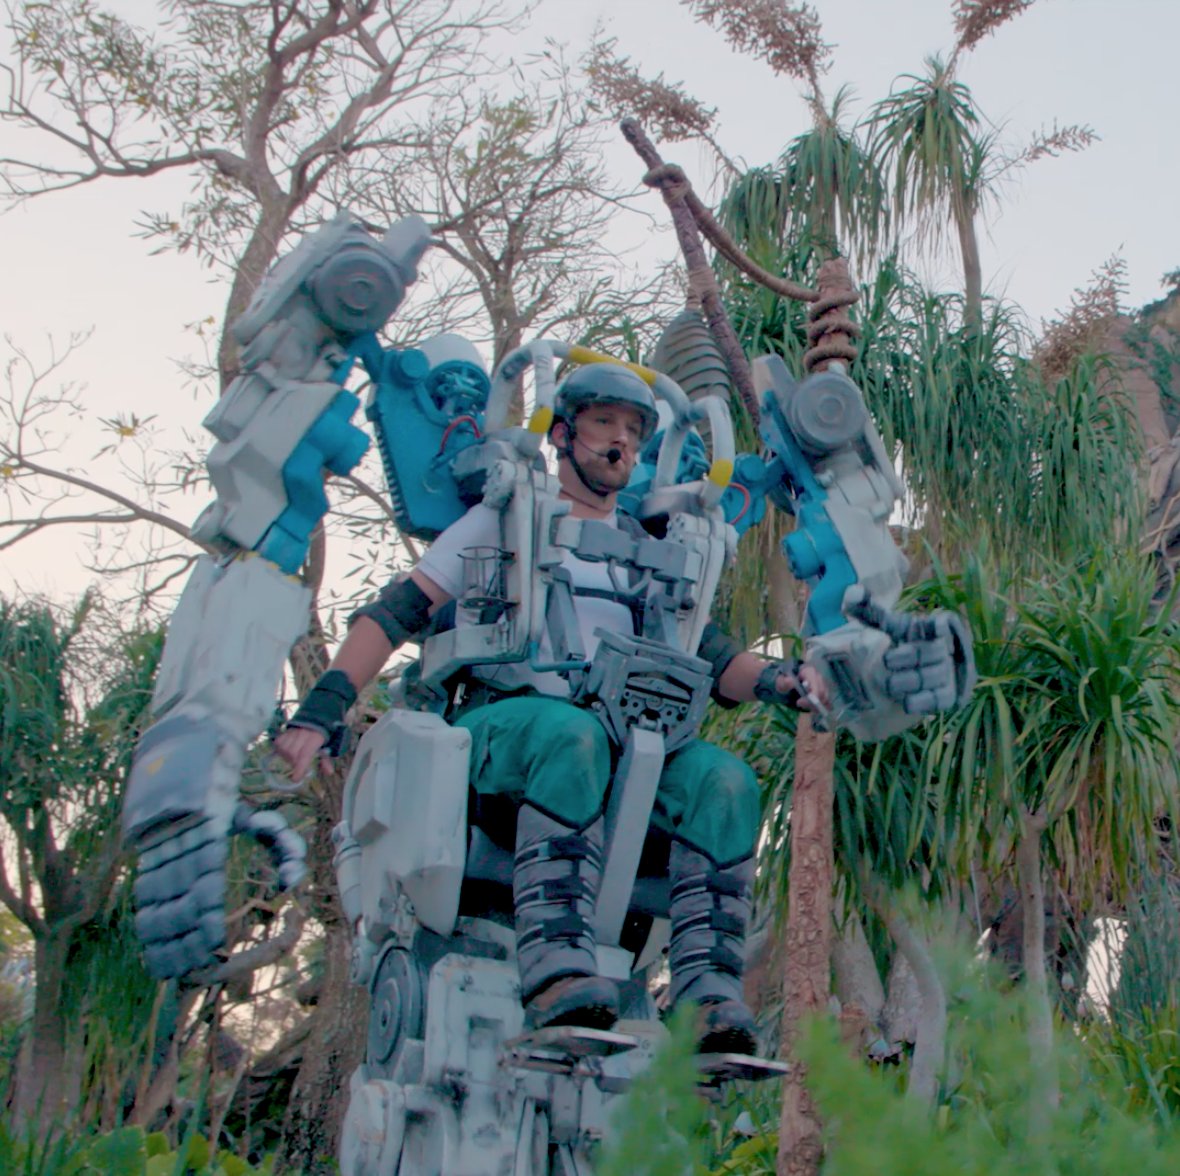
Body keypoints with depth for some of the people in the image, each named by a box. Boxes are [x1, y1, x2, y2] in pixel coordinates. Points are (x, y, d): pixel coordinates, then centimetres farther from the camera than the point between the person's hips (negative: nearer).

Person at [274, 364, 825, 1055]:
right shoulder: (507, 518, 15)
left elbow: (707, 655, 19)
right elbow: (399, 611, 6)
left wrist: (777, 680, -5)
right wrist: (325, 706, -8)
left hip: (620, 744, 4)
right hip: (500, 724, -4)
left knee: (722, 779, -26)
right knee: (571, 737, -39)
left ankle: (708, 992, -37)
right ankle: (555, 969, -50)